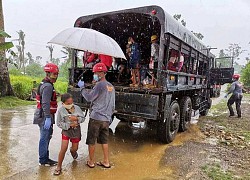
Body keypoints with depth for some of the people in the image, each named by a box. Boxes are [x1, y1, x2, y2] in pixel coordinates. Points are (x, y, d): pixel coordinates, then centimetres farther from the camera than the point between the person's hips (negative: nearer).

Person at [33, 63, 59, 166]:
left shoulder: (45, 84, 16)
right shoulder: (48, 86, -17)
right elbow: (45, 103, -25)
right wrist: (48, 118, -27)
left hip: (44, 116, 11)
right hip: (45, 117, -11)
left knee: (46, 137, 18)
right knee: (45, 138, -1)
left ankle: (45, 158, 30)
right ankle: (43, 160, 11)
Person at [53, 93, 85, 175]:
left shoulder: (77, 108, -11)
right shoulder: (61, 110, -15)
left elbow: (83, 118, -4)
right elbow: (59, 123, -14)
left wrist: (76, 118, -25)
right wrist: (69, 125, -24)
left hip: (76, 131, 2)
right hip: (66, 131, -2)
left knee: (75, 148, 17)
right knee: (63, 149, -11)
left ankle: (72, 151, 56)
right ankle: (59, 167, 9)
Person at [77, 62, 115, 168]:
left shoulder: (99, 85, -13)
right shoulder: (111, 86, 12)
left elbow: (89, 98, -10)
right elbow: (113, 105, 17)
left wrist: (82, 87, 2)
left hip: (96, 117, -7)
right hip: (106, 119, 8)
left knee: (91, 141, 8)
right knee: (104, 141, 16)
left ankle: (91, 162, 20)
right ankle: (106, 162, 22)